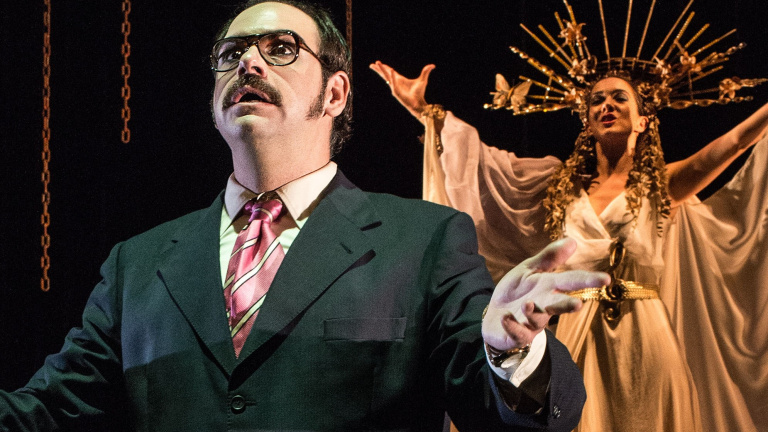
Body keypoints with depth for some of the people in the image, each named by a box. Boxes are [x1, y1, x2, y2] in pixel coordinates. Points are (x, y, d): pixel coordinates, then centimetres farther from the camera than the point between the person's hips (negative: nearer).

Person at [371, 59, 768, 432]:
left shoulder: (662, 185, 8)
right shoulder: (562, 184, 13)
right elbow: (478, 157, 10)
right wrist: (423, 109, 5)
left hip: (647, 342, -2)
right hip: (578, 342, 2)